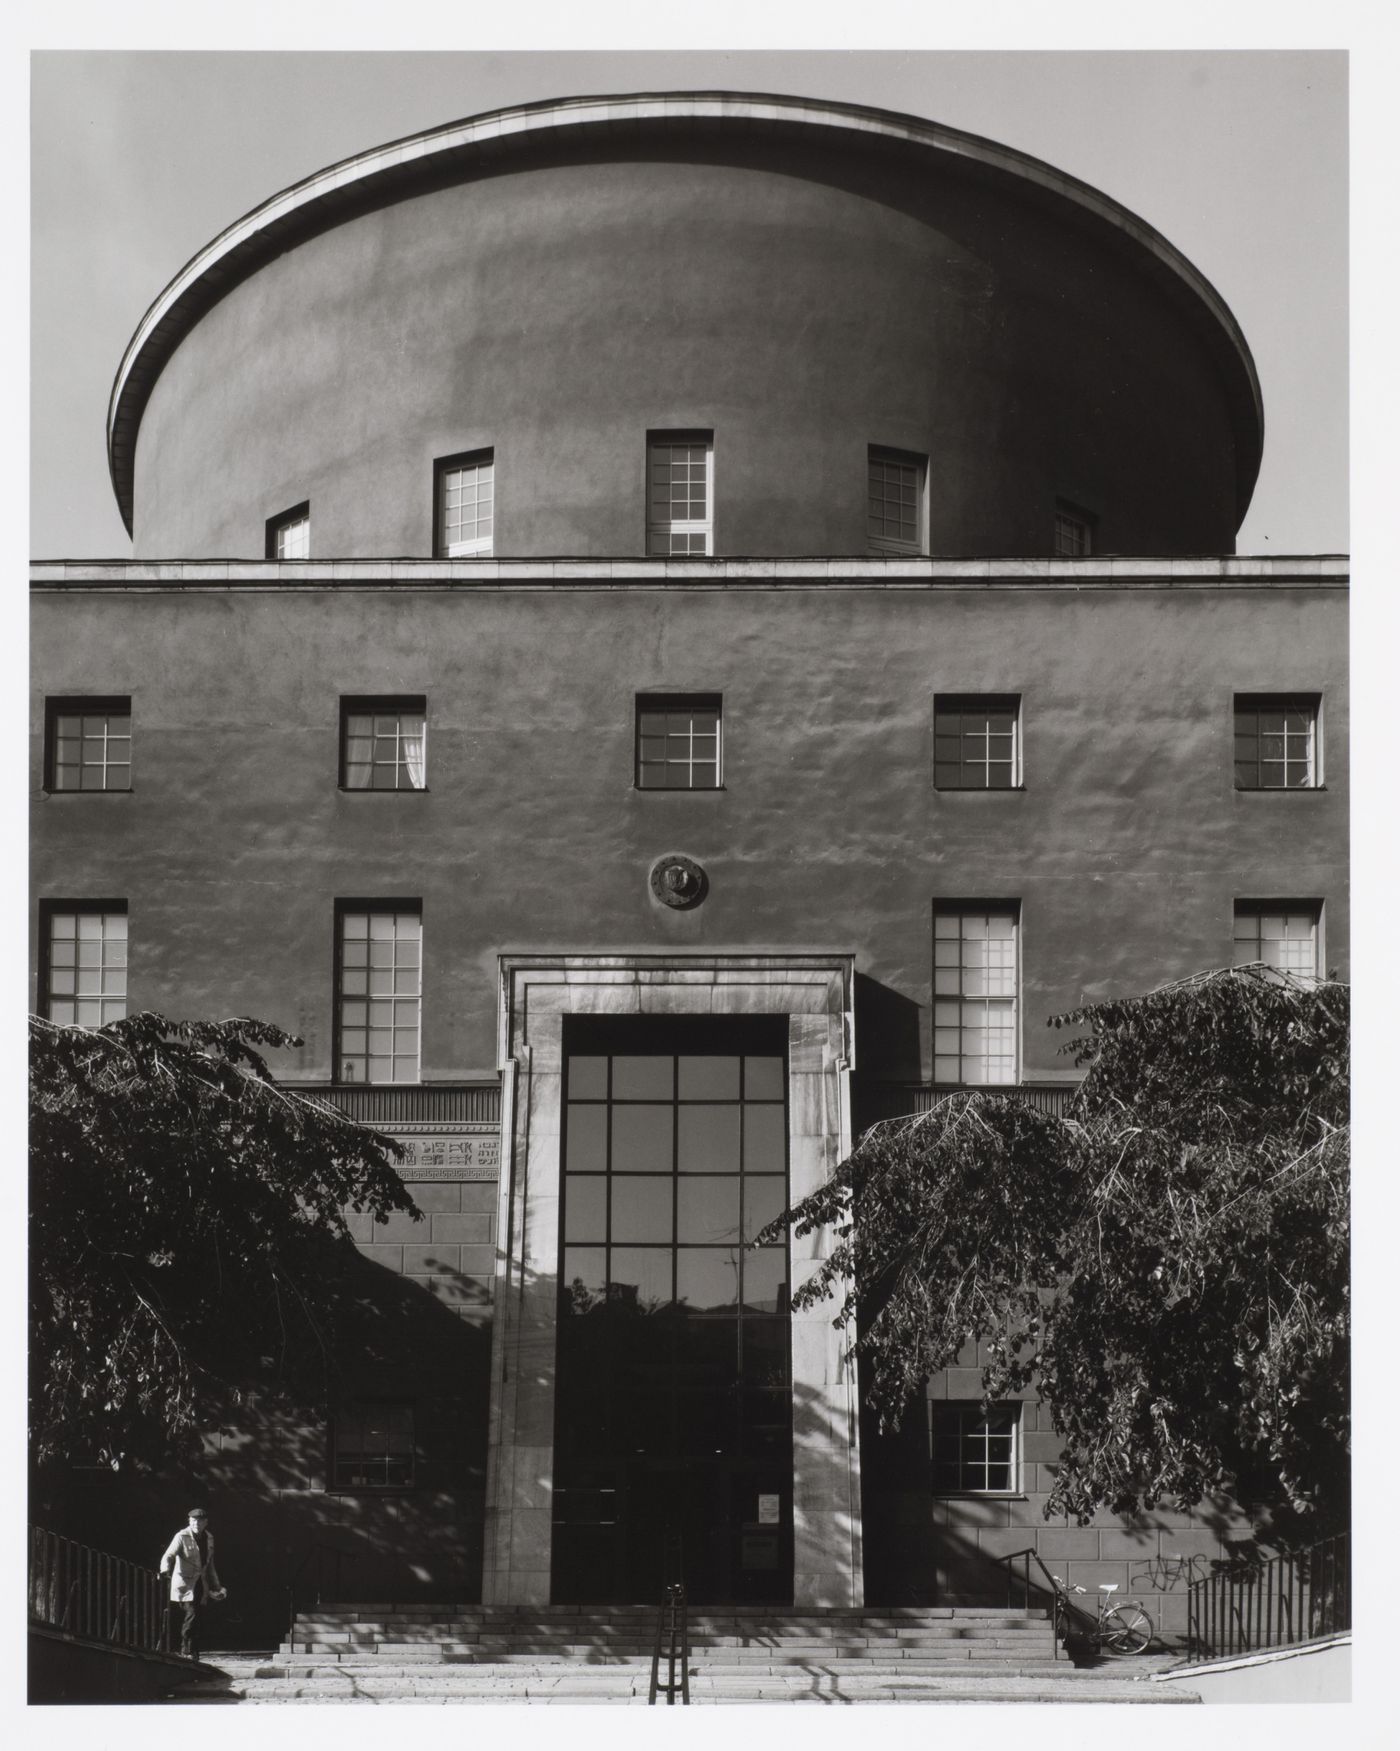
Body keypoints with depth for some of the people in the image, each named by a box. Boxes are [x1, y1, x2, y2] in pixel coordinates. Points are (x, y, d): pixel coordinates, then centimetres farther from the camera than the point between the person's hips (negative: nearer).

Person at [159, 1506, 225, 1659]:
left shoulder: (209, 1538, 11)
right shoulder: (182, 1537, -7)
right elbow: (168, 1556, -16)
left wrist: (216, 1586, 23)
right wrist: (165, 1571, -36)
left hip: (201, 1585, 6)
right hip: (185, 1584, -6)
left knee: (196, 1618, 4)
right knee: (192, 1614, -17)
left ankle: (192, 1652, 12)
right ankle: (187, 1651, -9)